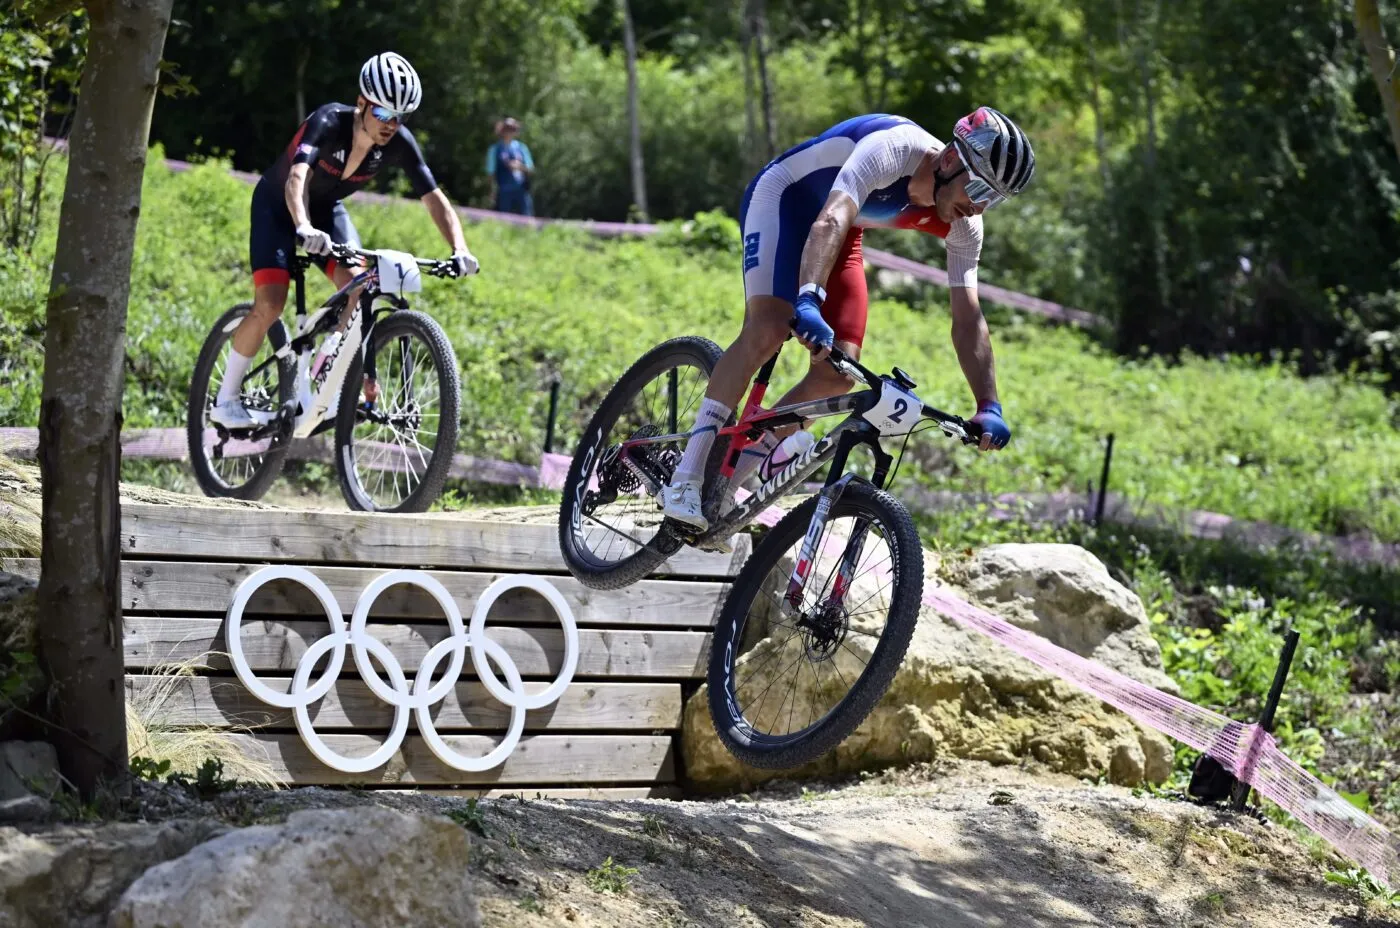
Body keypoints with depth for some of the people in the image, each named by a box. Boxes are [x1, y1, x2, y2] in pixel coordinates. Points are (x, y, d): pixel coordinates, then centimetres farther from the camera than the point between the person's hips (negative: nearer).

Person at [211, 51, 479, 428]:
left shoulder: (398, 143, -21)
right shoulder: (329, 122, -35)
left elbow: (434, 198, -22)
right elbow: (297, 176, -50)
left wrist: (459, 249, -39)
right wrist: (303, 228, -69)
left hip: (327, 208, 4)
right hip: (279, 204, -4)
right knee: (271, 303, -18)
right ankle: (225, 400, -3)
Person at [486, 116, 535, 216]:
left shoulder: (522, 148, 13)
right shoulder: (495, 149, 6)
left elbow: (531, 171, 15)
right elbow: (491, 172, 6)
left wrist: (521, 167, -6)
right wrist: (494, 191, -4)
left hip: (522, 190, 2)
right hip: (504, 192, -2)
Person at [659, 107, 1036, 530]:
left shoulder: (963, 225, -16)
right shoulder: (892, 150, -37)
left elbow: (968, 320, -12)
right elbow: (829, 223, -50)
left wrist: (989, 408, -22)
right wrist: (808, 303, -67)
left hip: (843, 229, 7)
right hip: (783, 198, -7)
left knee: (838, 375, -9)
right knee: (767, 329, -30)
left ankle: (722, 485, 2)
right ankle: (684, 482, -29)